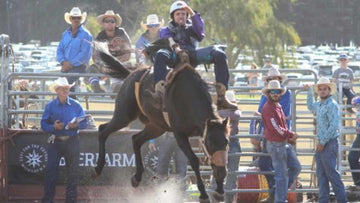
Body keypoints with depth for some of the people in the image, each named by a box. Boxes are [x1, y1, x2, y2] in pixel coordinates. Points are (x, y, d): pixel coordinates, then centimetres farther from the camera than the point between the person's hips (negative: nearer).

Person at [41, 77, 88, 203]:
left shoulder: (76, 105, 2)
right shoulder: (50, 106, 2)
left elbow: (84, 123, 2)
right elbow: (44, 124, 0)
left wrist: (76, 125, -18)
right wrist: (53, 127, -19)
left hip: (72, 142, 0)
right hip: (55, 142, 0)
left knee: (72, 172, 3)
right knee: (51, 170, -3)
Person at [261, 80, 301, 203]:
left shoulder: (278, 107, 15)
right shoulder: (268, 108, -16)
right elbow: (275, 128, -22)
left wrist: (289, 137, 5)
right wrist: (291, 135, -13)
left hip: (285, 143, 10)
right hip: (275, 145, -10)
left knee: (296, 167, 13)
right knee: (282, 173, -4)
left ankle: (281, 190, 22)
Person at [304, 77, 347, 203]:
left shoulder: (332, 105, -13)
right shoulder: (319, 105, 14)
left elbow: (333, 126, -20)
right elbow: (311, 107, 41)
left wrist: (323, 142, -18)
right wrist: (309, 92, 37)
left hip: (329, 144, -9)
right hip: (321, 143, 9)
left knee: (331, 173, -9)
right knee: (321, 174, 8)